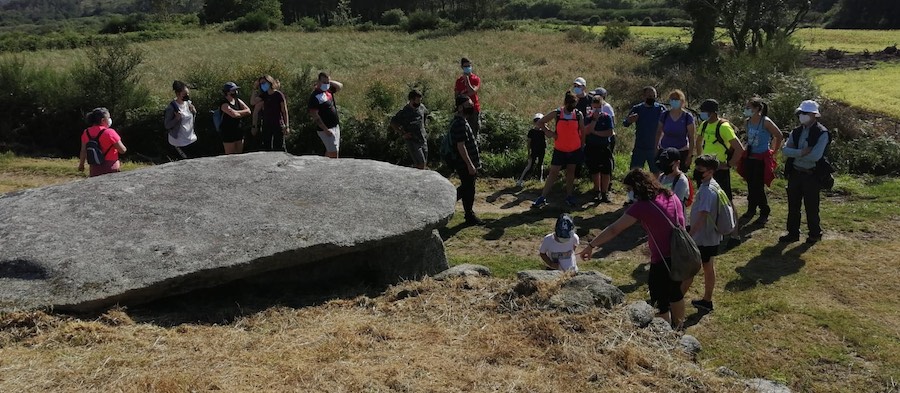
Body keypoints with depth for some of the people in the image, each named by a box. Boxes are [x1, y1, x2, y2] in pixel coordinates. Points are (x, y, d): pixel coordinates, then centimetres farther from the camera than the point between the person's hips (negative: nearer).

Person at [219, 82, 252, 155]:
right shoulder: (224, 104, -11)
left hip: (239, 131, 7)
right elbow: (234, 114, -25)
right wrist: (243, 113, -6)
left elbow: (248, 111, 0)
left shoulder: (238, 101, 10)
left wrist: (238, 113, -13)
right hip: (228, 132, -7)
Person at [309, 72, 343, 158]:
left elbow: (340, 86, 23)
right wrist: (325, 129, -22)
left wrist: (330, 81, 4)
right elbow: (314, 115, -19)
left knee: (330, 151, 15)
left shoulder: (328, 90, 8)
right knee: (333, 152, -11)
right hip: (326, 128, -8)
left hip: (335, 126, 8)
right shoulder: (315, 96, -15)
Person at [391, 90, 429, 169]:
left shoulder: (421, 107, 2)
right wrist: (403, 133, -10)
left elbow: (426, 114, 26)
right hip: (412, 141, -6)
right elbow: (392, 123, -7)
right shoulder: (404, 112, -14)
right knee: (421, 164, -13)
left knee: (423, 164, 10)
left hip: (423, 140, 6)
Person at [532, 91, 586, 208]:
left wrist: (582, 146, 3)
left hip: (575, 150, 2)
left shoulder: (579, 115, -3)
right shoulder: (556, 113, -7)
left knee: (570, 172, 11)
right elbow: (540, 122, 3)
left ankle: (569, 196, 22)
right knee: (553, 172, -2)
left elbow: (582, 132, 5)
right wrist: (548, 132, -10)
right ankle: (543, 197, 0)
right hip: (559, 150, -1)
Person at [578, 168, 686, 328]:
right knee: (676, 292, 28)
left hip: (663, 260, -8)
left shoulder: (642, 206, -18)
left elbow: (614, 230, -18)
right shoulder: (671, 196, 2)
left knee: (660, 304, 8)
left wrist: (591, 245, -12)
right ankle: (677, 328, 48)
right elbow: (677, 223, 13)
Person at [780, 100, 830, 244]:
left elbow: (815, 156, -22)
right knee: (793, 205, 11)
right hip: (795, 173, 5)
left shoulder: (822, 133, -11)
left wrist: (795, 154, -13)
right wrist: (802, 152, -20)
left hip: (811, 175, -5)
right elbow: (785, 150, -5)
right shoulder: (796, 131, 7)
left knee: (811, 206, 6)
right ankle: (793, 233, 22)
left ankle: (815, 234, 23)